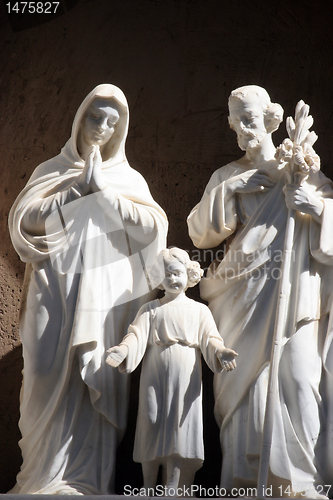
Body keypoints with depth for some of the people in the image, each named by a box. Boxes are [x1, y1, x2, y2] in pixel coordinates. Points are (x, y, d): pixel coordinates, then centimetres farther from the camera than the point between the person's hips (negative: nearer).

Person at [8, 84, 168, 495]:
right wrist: (77, 192, -5)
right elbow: (23, 219, -1)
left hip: (107, 294, 0)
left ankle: (91, 478, 6)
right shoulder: (51, 171, 13)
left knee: (101, 380, -4)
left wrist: (103, 190, -5)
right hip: (56, 291, 0)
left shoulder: (129, 178, 14)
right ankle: (44, 477, 8)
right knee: (51, 378, -4)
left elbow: (153, 226, -2)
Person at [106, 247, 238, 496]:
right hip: (154, 378, 1)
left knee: (180, 429, -6)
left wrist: (220, 351, -23)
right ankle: (148, 488, 13)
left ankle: (172, 490, -2)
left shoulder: (199, 310, 13)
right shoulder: (150, 309, 13)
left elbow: (210, 338, 0)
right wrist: (122, 351, -22)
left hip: (186, 380, 0)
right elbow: (137, 336, -1)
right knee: (152, 427, 1)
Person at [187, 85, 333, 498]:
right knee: (244, 383, -1)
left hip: (293, 295, -1)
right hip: (243, 298, 2)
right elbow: (200, 235, 5)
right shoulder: (227, 178, 14)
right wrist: (227, 192, -6)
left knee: (298, 380, -12)